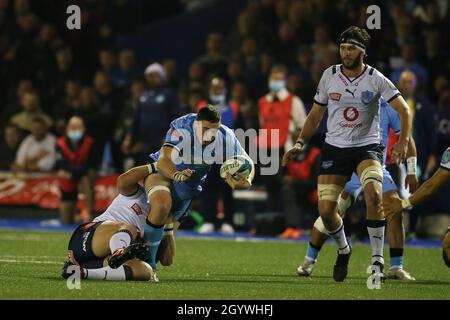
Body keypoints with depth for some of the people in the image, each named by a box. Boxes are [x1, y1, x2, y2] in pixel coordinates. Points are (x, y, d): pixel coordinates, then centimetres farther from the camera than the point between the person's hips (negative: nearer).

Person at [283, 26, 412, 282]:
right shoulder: (329, 76, 2)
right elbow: (316, 115, 12)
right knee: (326, 210, -5)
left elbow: (404, 109, -5)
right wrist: (300, 144, 4)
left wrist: (404, 141, -19)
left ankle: (377, 258, -15)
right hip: (334, 148, 3)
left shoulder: (375, 79, -5)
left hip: (367, 147, -3)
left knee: (373, 194, -29)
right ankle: (343, 250, 26)